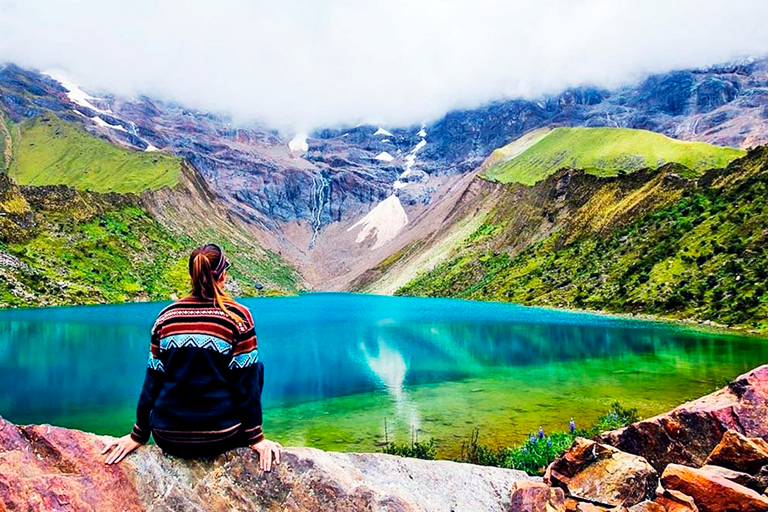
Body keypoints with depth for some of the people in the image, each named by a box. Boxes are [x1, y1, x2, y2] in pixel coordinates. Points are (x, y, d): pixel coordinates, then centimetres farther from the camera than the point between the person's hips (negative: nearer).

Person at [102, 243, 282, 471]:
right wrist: (256, 437, -1)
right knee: (256, 367, 20)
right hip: (219, 438, -4)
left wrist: (138, 435, 14)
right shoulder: (238, 316, -8)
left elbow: (152, 380, 5)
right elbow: (246, 381, -8)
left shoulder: (166, 316, 2)